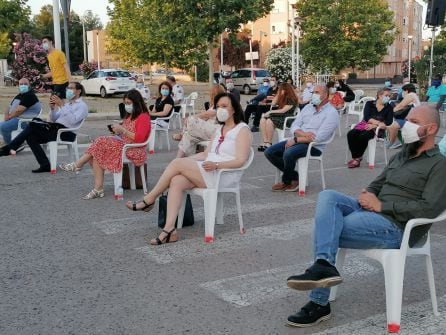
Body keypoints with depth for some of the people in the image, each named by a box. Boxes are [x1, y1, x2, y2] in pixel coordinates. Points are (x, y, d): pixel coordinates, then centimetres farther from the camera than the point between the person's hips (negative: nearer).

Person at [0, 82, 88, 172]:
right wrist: (53, 108, 4)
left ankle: (8, 149, -16)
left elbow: (73, 120, -17)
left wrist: (62, 105, -19)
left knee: (33, 124, -19)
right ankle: (45, 165, -16)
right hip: (56, 129, 8)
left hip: (66, 133, -8)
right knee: (31, 137, -14)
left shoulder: (82, 105, 3)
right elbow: (53, 120, 23)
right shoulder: (67, 104, 29)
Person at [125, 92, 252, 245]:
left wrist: (216, 165, -27)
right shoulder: (219, 129, 23)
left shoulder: (242, 130, -3)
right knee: (176, 182, -22)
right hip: (208, 172, 7)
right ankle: (169, 230, -29)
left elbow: (240, 161, -14)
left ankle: (149, 200, -6)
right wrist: (186, 159, 5)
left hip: (225, 176, -7)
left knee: (177, 163, -20)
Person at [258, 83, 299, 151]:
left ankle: (269, 143, -24)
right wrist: (278, 94, 9)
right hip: (278, 116, 8)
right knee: (263, 120, -18)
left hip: (286, 119, -8)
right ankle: (265, 142, -28)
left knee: (269, 121, -33)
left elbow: (283, 110, -15)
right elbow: (273, 105, 15)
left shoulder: (291, 99, -8)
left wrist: (270, 112, -14)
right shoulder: (282, 98, 19)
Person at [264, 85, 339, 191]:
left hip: (314, 147, -8)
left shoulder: (331, 113, -8)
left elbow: (319, 137, -19)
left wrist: (296, 140, -16)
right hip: (297, 141, 8)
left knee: (288, 153, -34)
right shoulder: (308, 107, 14)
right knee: (269, 152, -8)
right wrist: (303, 134, -16)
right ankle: (294, 176, 4)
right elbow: (294, 126, 8)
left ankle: (287, 180, -5)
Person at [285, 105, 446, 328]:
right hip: (372, 211, 8)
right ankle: (324, 265, -35)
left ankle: (319, 303, -12)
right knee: (327, 196, -19)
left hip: (396, 227, -8)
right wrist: (366, 195, -2)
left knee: (326, 228, -21)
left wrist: (381, 205, -15)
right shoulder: (401, 156, 22)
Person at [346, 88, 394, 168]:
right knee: (351, 134, -27)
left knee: (363, 136, -34)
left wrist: (374, 125, -17)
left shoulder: (389, 108, 8)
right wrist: (379, 122, -16)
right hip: (364, 125, 3)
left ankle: (357, 159, -17)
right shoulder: (369, 104, 10)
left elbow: (389, 122, -5)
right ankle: (355, 157, -19)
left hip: (378, 128, -2)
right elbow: (367, 117, -4)